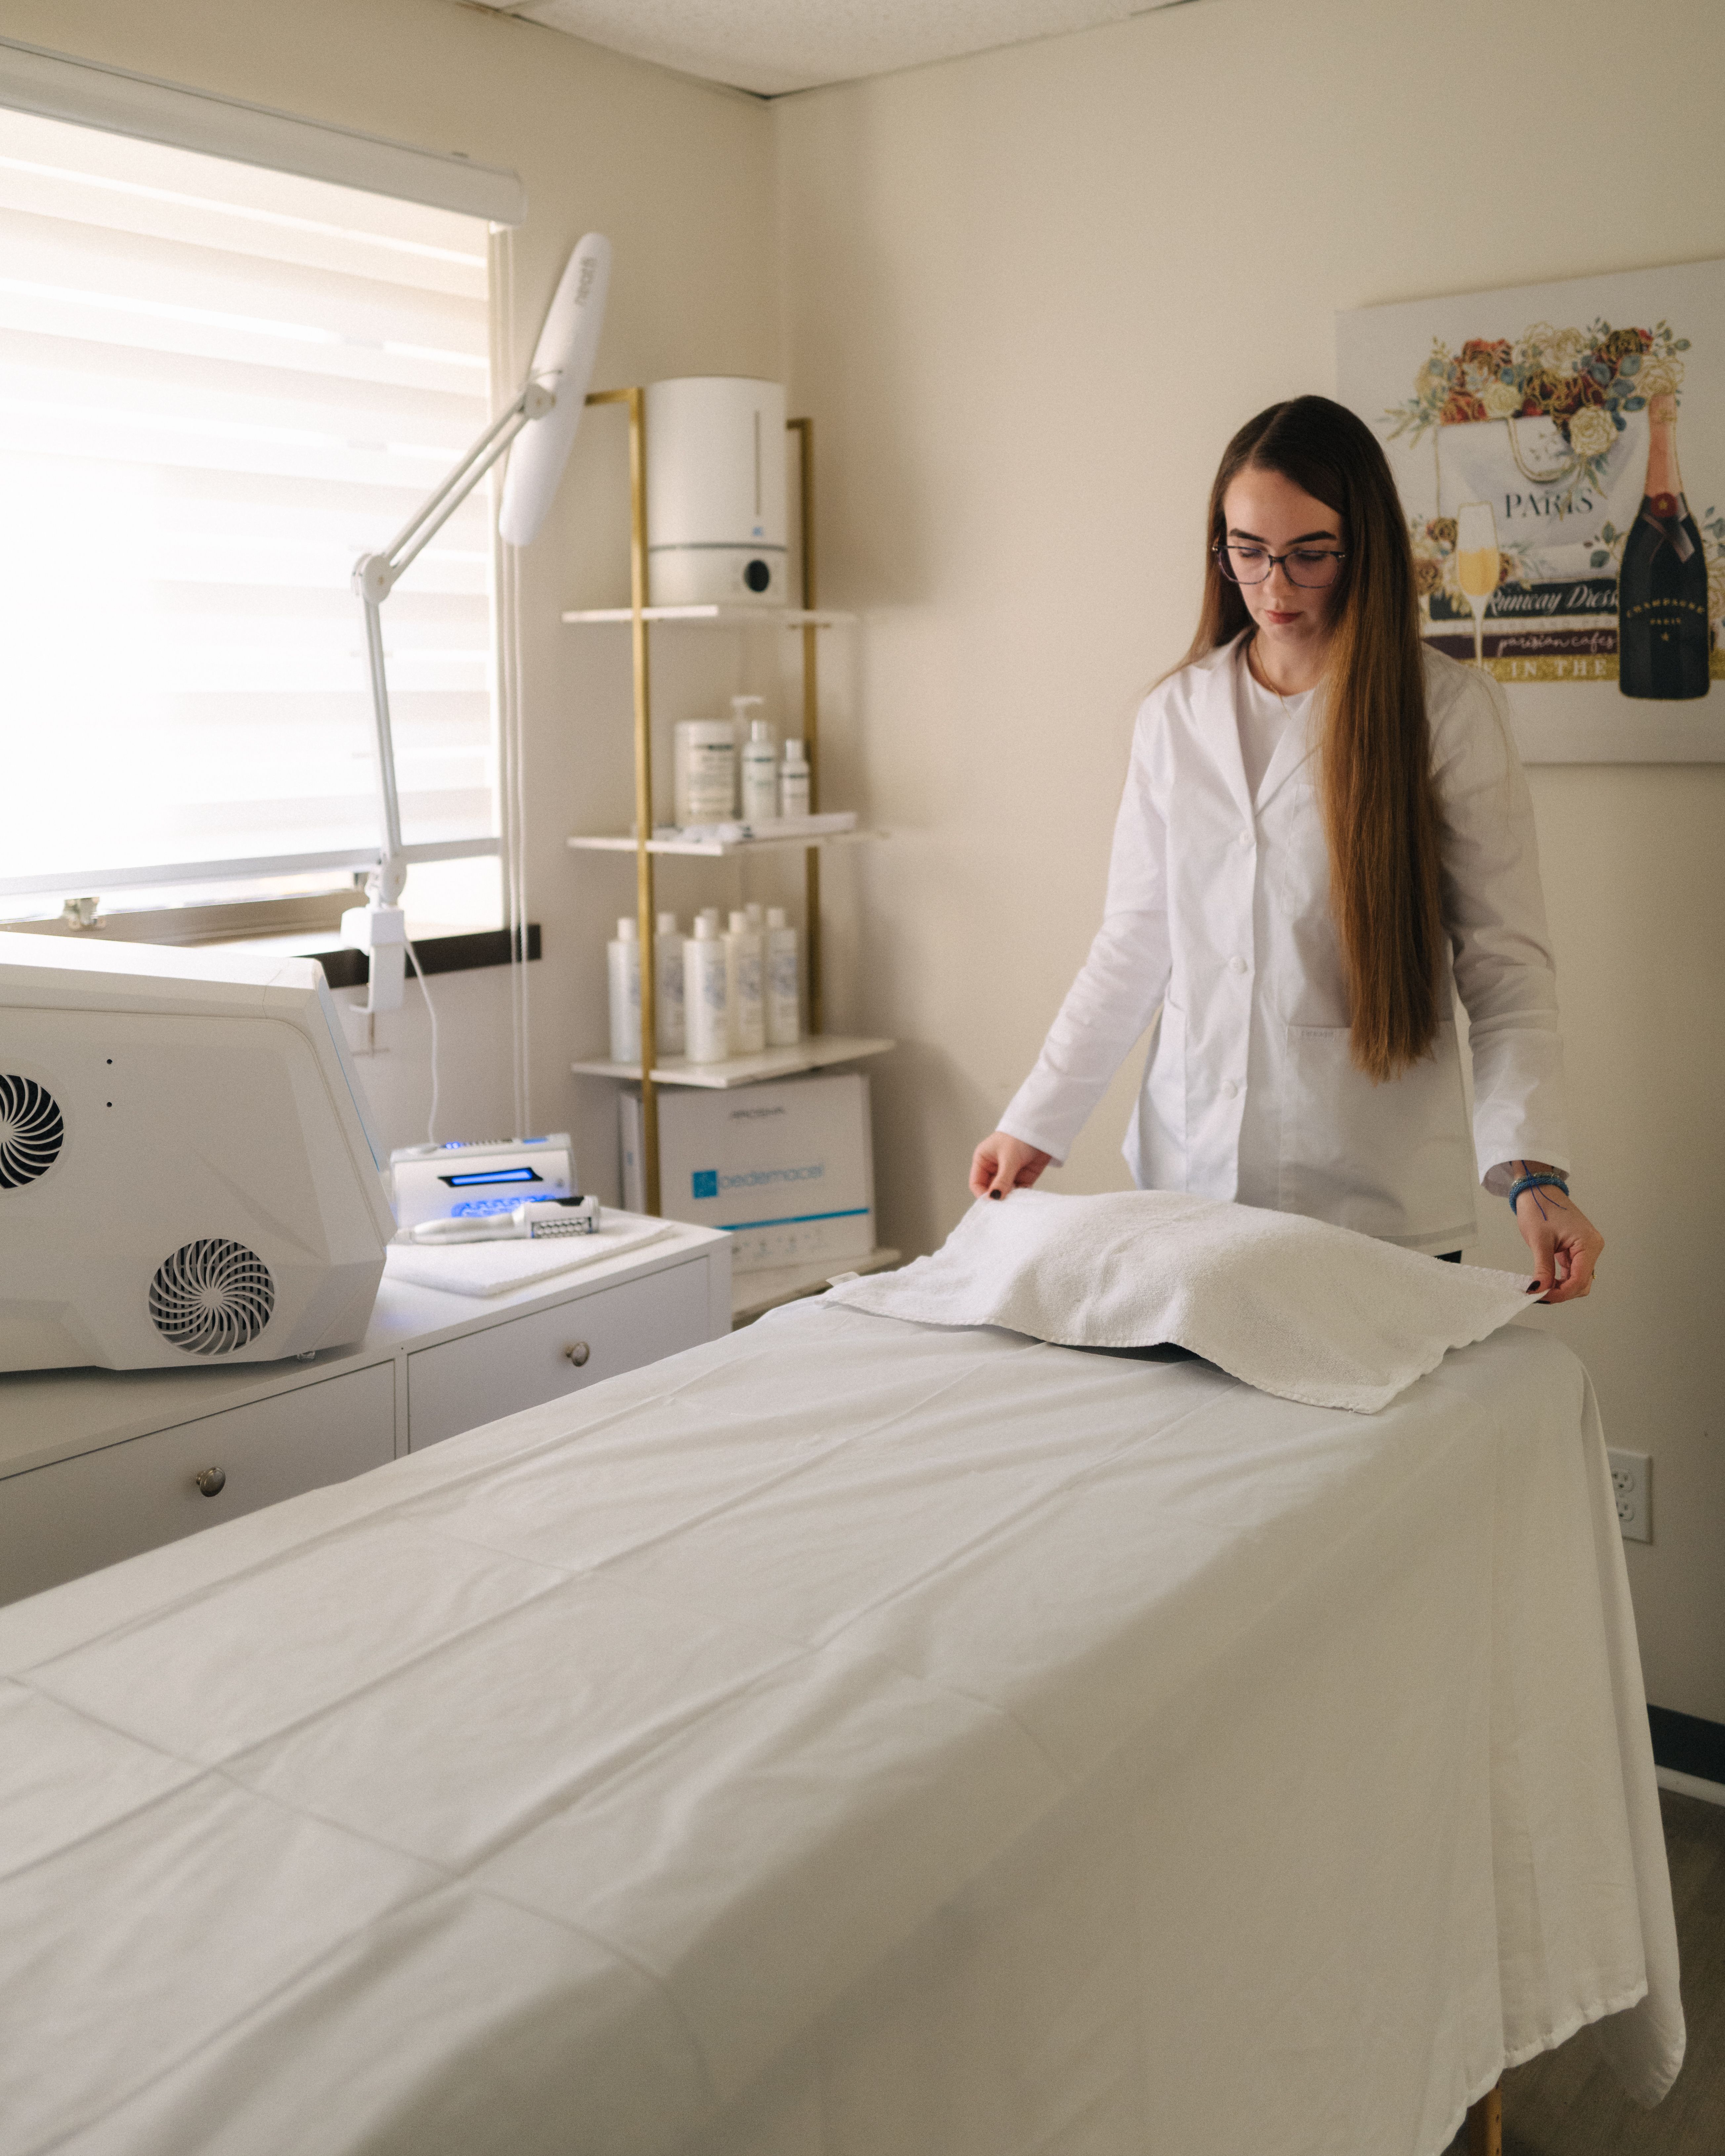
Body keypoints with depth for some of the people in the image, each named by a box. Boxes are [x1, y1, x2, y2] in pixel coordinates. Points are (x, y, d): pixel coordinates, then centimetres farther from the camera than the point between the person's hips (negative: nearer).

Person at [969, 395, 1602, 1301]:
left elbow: (1506, 967, -5)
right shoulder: (1174, 716, 8)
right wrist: (1035, 1124, 9)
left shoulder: (1450, 711, -3)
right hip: (1188, 1188, 3)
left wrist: (1533, 1173, -17)